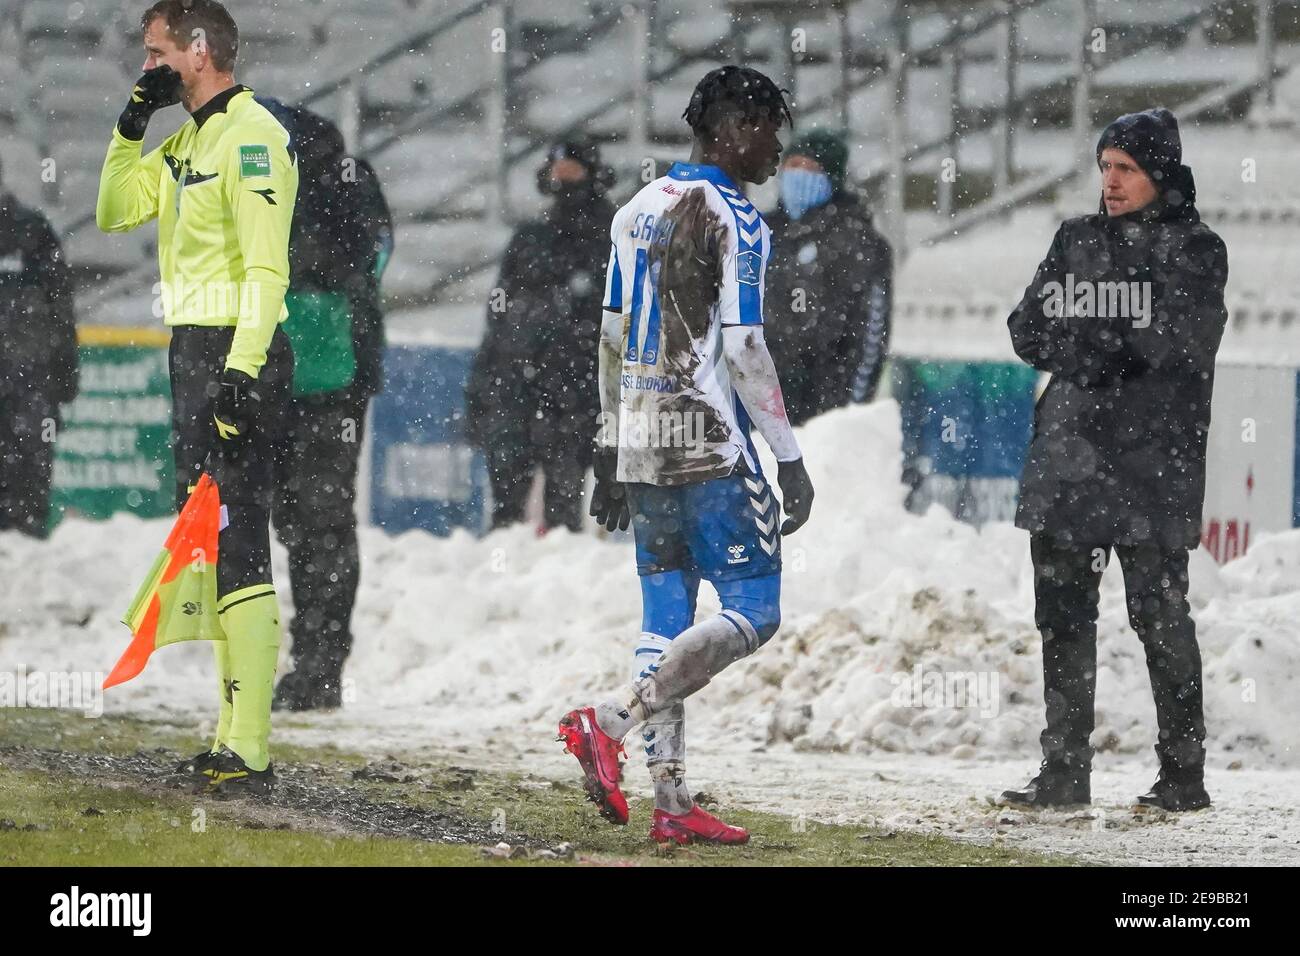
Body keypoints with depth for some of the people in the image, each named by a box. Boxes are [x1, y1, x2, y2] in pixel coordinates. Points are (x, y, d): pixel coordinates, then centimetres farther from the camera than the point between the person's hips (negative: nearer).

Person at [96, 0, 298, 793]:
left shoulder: (251, 135, -14)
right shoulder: (189, 140, 16)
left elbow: (267, 267, -20)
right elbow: (115, 213, 21)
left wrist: (242, 371, -26)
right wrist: (133, 127, 8)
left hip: (237, 352, -10)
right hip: (194, 350, 10)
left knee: (237, 546, -13)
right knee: (209, 545, 12)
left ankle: (250, 751, -17)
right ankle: (234, 736, 18)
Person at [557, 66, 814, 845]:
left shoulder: (638, 212, 14)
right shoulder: (735, 221, -10)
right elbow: (742, 349, -15)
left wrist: (611, 454, 21)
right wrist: (790, 459, -11)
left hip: (641, 450, 8)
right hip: (711, 452, -8)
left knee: (667, 619, 8)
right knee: (751, 614, -4)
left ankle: (672, 804, 5)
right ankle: (608, 722, -16)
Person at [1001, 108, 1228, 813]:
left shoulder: (1195, 249, 1)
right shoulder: (1077, 240, 15)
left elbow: (1184, 340, -13)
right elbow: (1028, 331, 8)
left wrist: (1088, 343, -9)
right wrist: (1111, 349, -8)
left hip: (1152, 462, -5)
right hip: (1068, 456, 5)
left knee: (1158, 613, -5)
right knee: (1062, 612, 5)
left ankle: (1183, 772, 1)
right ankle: (1064, 770, 11)